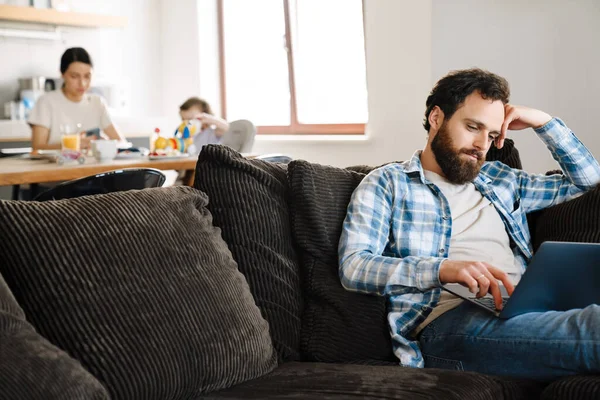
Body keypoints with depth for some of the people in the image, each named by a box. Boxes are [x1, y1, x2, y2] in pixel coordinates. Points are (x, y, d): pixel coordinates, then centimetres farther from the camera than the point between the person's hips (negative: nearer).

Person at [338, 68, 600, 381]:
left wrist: (543, 122, 25)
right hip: (448, 317, -6)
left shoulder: (500, 180, 30)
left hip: (523, 311, 7)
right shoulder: (386, 183, 12)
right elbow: (353, 267, -3)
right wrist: (443, 268, -19)